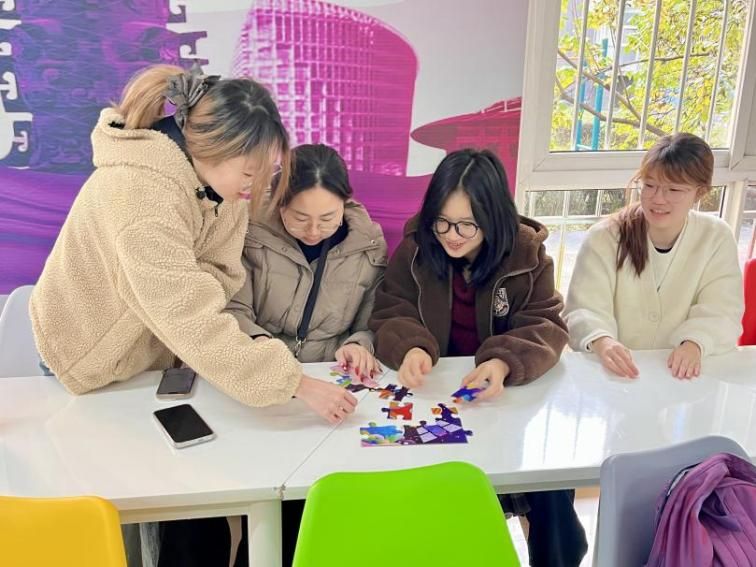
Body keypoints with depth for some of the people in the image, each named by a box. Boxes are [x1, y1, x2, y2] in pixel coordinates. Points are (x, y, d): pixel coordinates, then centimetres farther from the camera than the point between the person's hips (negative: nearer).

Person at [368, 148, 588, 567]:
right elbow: (390, 316, -8)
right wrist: (411, 348, -33)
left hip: (509, 396, 1)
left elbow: (546, 328, -14)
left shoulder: (527, 253, -8)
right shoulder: (414, 248, -7)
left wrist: (504, 364, -37)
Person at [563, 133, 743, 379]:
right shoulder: (604, 237, -5)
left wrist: (694, 344, -25)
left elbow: (720, 312, -4)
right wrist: (601, 341, -33)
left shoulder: (717, 239, 3)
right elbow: (585, 310, -12)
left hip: (680, 375, 2)